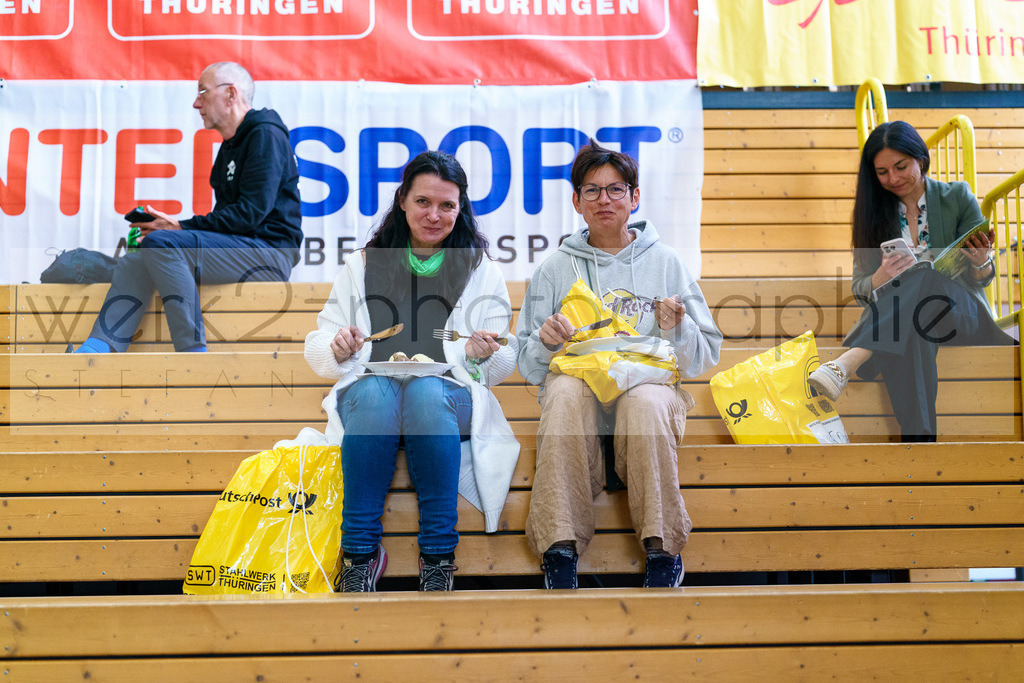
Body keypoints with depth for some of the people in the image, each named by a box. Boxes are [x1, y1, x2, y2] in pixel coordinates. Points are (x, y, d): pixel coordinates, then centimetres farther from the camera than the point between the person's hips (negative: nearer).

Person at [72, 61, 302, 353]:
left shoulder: (266, 135, -7)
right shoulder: (232, 145, 24)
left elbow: (252, 212, -18)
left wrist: (182, 227, -14)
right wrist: (175, 227, 3)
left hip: (270, 251, -10)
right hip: (236, 247, 10)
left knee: (161, 242, -26)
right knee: (136, 261, -3)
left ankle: (193, 351, -27)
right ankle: (92, 351, -18)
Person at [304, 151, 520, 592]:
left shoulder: (482, 271, 19)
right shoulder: (362, 265, 20)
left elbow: (502, 367, 14)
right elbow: (318, 351, 17)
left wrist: (483, 354, -10)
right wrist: (336, 349, -7)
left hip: (449, 393, 0)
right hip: (371, 384, 1)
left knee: (427, 391, -37)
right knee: (375, 392, -36)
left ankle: (438, 556, -32)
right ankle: (360, 553, -31)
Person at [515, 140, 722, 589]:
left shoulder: (666, 262, 13)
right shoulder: (555, 269, 14)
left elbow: (704, 359, 11)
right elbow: (527, 367, 12)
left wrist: (676, 330, -9)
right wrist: (545, 343, -10)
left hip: (652, 382, 0)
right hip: (580, 387, 1)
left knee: (645, 401, -36)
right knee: (564, 391, -35)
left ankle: (662, 548, -27)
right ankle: (560, 548, -33)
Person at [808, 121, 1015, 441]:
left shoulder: (957, 197, 5)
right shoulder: (872, 213, 9)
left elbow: (981, 279, 6)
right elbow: (859, 289, 5)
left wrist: (980, 261, -19)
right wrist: (881, 278, -19)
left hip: (962, 315, -1)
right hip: (896, 318, 1)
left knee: (922, 279, -36)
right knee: (907, 332, -39)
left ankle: (845, 365, -52)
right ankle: (918, 437, -49)